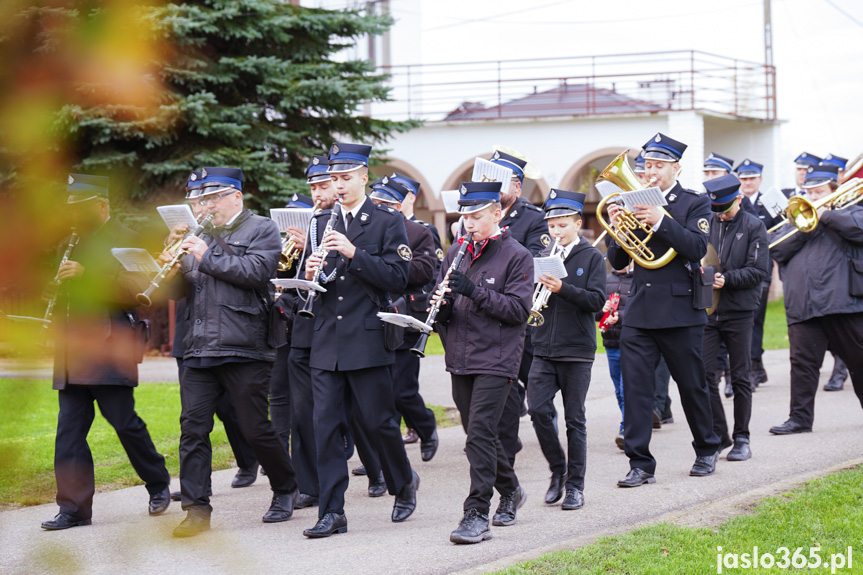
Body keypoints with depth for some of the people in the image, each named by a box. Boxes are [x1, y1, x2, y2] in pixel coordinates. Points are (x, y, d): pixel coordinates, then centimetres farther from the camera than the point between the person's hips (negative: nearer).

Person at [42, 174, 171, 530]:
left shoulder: (124, 239, -3)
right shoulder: (72, 242, 20)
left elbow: (136, 290, -15)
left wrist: (88, 274, -23)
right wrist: (57, 316, 13)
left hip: (109, 346, -7)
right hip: (72, 349, 7)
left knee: (123, 420, -3)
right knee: (69, 430, 1)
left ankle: (159, 485, 18)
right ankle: (74, 508, 4)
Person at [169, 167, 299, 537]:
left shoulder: (262, 230, 2)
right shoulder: (202, 236, 19)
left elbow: (256, 271, -16)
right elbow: (184, 290, 18)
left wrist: (206, 257, -12)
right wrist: (176, 269, -4)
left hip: (243, 348, -5)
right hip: (200, 349, 5)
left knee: (254, 429, 1)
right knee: (193, 427, -3)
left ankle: (285, 489, 23)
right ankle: (197, 509, 0)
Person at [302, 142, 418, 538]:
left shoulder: (388, 221, 0)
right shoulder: (323, 224, 15)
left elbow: (397, 278, -10)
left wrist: (353, 253, -19)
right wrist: (310, 275, -5)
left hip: (367, 340, -4)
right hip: (326, 341, 4)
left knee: (378, 421, 2)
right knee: (326, 424, -1)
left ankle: (404, 483, 28)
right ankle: (332, 512, 2)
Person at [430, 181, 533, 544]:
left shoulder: (516, 256, -6)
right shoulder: (458, 251, 12)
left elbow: (519, 309, -14)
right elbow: (441, 301, 16)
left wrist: (474, 291, -22)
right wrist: (442, 304, -9)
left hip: (495, 360, -6)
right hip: (460, 358, 6)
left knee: (480, 434, -13)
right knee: (479, 434, 15)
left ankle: (477, 515, -12)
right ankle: (510, 491, 36)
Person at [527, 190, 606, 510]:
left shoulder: (592, 257, -1)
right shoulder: (543, 257, 11)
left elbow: (597, 300, -11)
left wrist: (562, 288, -24)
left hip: (577, 350, -3)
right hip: (544, 348, 3)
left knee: (575, 419, 2)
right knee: (538, 410, -7)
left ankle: (575, 485, 10)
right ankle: (558, 469, 14)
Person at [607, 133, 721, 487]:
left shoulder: (695, 204, 1)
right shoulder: (636, 204, 11)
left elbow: (698, 247, -16)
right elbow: (618, 262, 9)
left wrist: (661, 221, -25)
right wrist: (616, 228, -9)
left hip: (680, 311, -3)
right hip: (639, 311, 3)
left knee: (692, 386, 9)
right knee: (635, 386, -6)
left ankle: (706, 451, 28)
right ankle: (640, 464, -3)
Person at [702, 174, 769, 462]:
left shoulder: (753, 227, -2)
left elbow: (758, 271, -8)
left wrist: (726, 278, -20)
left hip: (739, 311, -3)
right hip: (707, 309, 3)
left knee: (740, 377, 4)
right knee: (704, 373, -3)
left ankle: (741, 438, 13)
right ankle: (718, 435, 9)